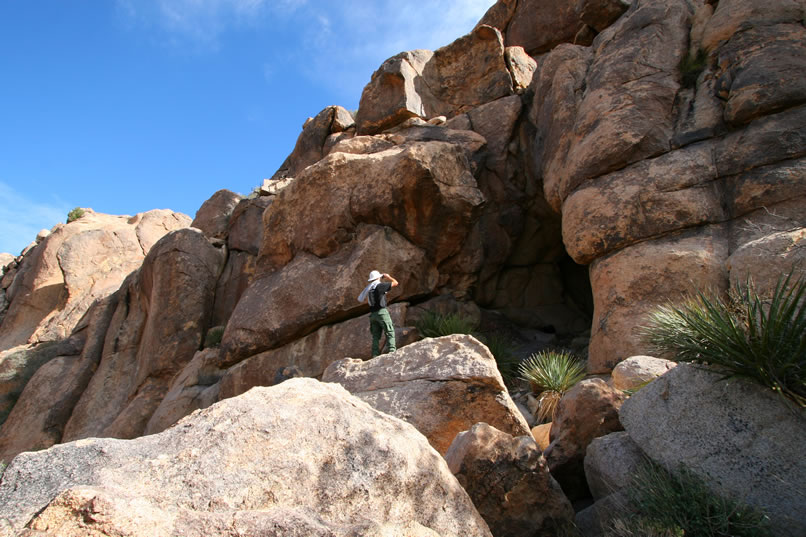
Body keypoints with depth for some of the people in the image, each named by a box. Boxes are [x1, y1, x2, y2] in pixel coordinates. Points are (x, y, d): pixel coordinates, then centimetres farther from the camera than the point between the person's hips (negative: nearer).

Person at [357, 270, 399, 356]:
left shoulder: (369, 288, 13)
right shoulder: (380, 285, -7)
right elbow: (395, 283, -2)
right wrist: (388, 277, 15)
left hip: (373, 314, 7)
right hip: (381, 311, -7)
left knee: (376, 336, 6)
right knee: (390, 332, -5)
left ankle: (375, 355, 2)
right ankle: (391, 350, -16)